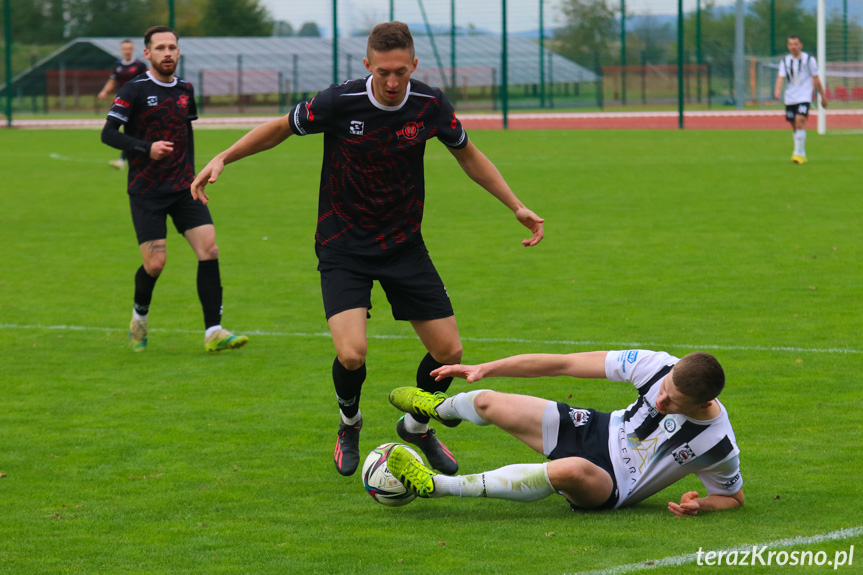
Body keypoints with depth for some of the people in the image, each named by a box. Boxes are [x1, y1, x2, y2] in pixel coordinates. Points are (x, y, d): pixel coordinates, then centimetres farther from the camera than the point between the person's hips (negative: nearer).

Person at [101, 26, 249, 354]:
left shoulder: (185, 90, 10)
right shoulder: (135, 91, -7)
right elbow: (108, 133, -12)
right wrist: (147, 148, -25)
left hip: (183, 189, 5)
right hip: (146, 192, -5)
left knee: (209, 250, -11)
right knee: (155, 263, -9)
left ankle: (213, 333, -10)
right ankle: (139, 316, 22)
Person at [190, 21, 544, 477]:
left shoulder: (430, 106, -9)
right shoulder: (339, 103, -19)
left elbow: (468, 156, 10)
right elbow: (281, 128, 0)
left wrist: (516, 206, 7)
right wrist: (223, 159, -6)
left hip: (404, 245, 3)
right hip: (343, 247, -3)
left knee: (449, 351, 0)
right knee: (351, 353, -21)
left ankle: (417, 425, 32)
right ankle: (349, 423, 14)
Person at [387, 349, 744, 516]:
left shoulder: (719, 446, -27)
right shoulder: (659, 366, -23)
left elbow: (734, 497, -4)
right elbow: (564, 364, -18)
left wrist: (699, 505, -28)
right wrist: (485, 369, -19)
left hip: (615, 488, -4)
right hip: (599, 432, 4)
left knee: (570, 471, -41)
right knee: (485, 402, 1)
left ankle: (435, 486, -30)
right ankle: (442, 408, 47)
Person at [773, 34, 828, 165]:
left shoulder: (809, 60, -1)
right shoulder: (785, 61, 7)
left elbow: (816, 79, 4)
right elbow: (781, 77, -4)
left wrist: (823, 96, 8)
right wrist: (777, 89, -25)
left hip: (804, 97, -4)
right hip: (790, 99, 4)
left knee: (800, 121, -21)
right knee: (794, 126, 7)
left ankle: (799, 153, -21)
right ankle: (802, 155, 19)